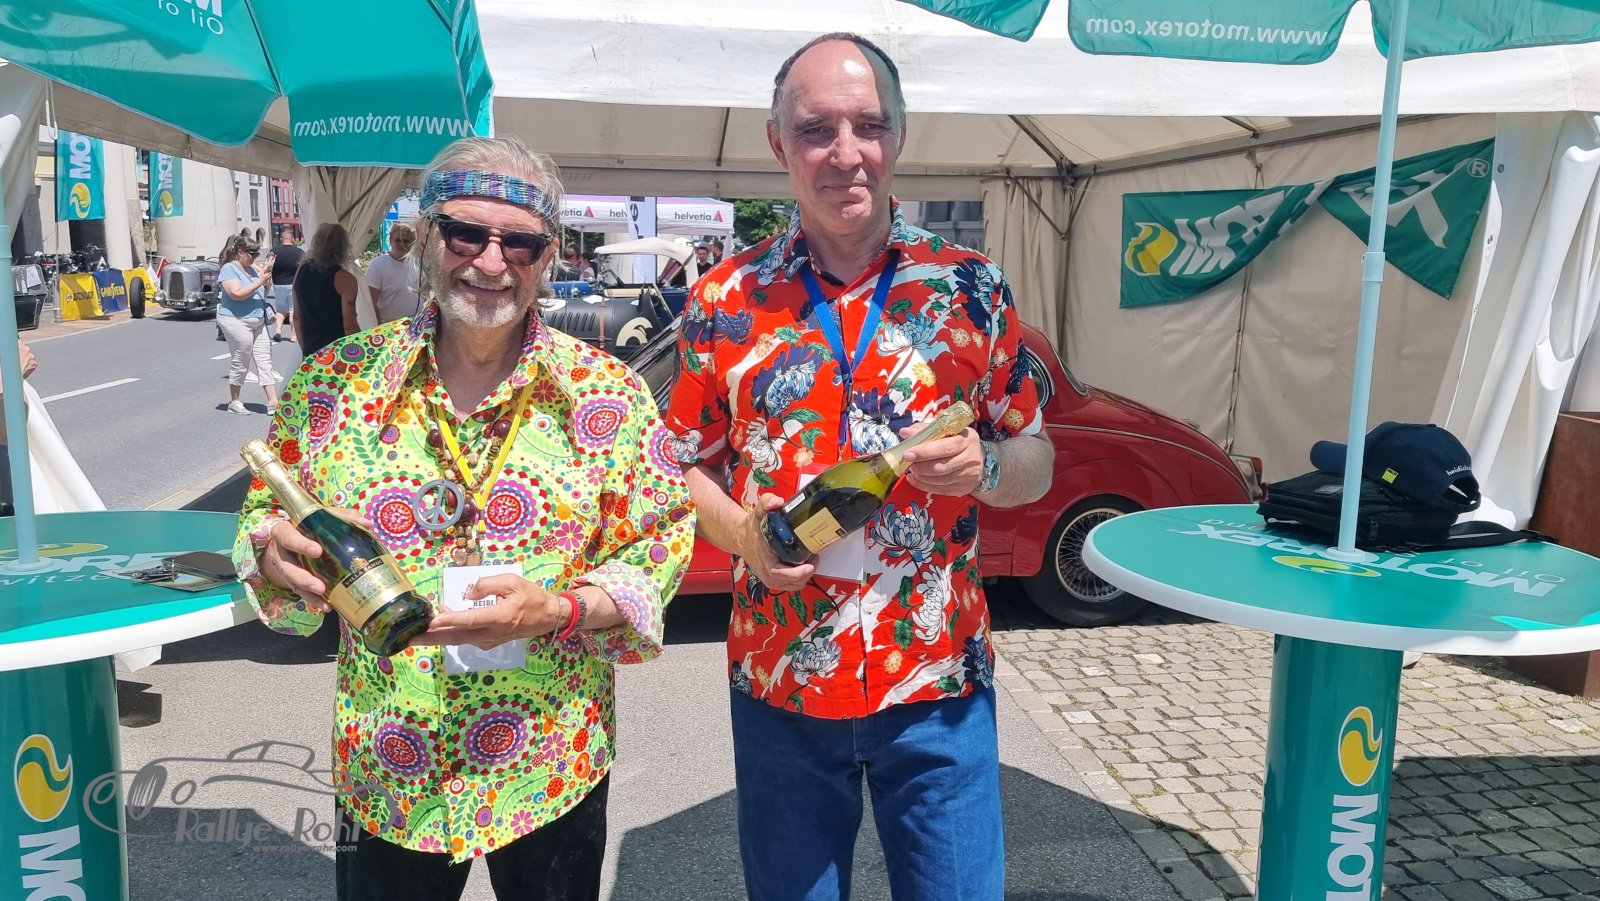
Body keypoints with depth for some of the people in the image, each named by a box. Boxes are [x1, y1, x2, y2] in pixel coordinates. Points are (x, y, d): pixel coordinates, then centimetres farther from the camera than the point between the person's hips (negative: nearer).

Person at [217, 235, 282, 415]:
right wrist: (260, 281, -20)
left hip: (257, 322, 8)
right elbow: (238, 293, -23)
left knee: (265, 362, 3)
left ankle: (273, 402, 3)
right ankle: (234, 402, 15)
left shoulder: (251, 268, 12)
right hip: (236, 321, -8)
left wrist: (266, 272, 4)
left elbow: (263, 291, 18)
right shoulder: (229, 269, -10)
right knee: (240, 362, 1)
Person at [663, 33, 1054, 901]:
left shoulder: (972, 289, -2)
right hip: (780, 683, 1)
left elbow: (1037, 462, 6)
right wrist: (739, 530, -12)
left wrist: (985, 467, -16)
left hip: (939, 682, 0)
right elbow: (685, 466, 7)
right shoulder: (725, 301, -2)